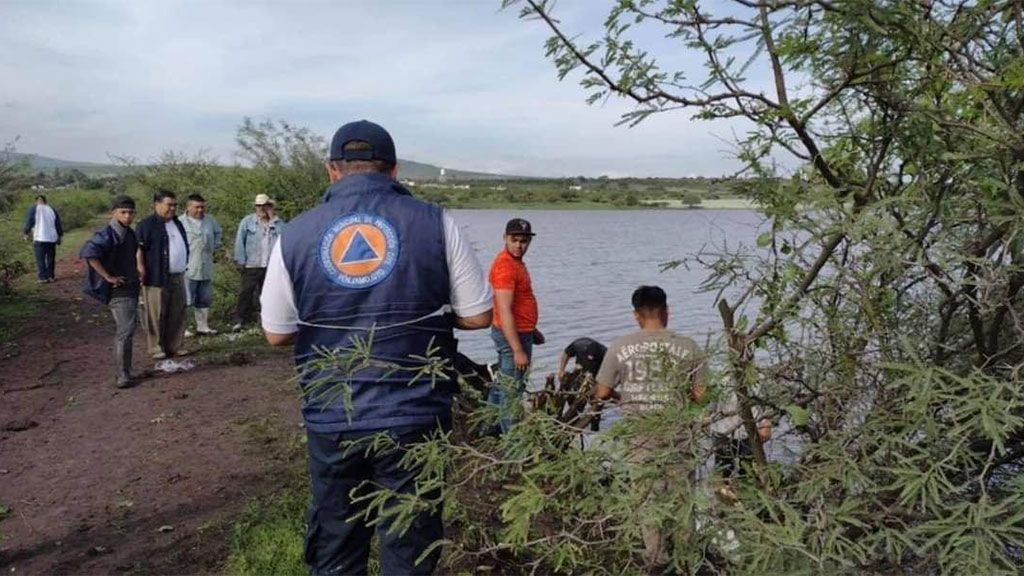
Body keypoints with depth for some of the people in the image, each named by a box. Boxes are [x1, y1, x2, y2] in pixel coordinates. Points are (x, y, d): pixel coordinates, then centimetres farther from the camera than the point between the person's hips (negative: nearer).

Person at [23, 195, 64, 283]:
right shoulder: (52, 209, 10)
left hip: (40, 239, -4)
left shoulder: (34, 209, -2)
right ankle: (51, 276, 14)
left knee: (40, 259, 0)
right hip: (52, 238, 4)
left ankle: (43, 277, -3)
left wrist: (27, 233, 6)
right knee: (51, 258, 12)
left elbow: (29, 222, -4)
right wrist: (60, 236, 19)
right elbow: (58, 224, 12)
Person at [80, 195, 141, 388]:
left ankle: (124, 371, 26)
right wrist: (108, 277, -26)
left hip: (131, 287, 9)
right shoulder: (108, 235, -17)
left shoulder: (130, 233, 10)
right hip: (118, 290, -9)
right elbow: (88, 252, -31)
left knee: (123, 330, 16)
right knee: (125, 331, -12)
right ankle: (122, 375, -7)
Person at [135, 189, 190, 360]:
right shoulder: (147, 225, -8)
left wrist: (184, 266, 22)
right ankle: (156, 348, 7)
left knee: (177, 314, 9)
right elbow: (139, 249, -12)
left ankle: (174, 346, 18)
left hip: (178, 277, 7)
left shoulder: (177, 223, 16)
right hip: (157, 277, -7)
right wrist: (142, 270, -17)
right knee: (156, 315, -1)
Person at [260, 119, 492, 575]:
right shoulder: (434, 223, -6)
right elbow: (477, 316, -3)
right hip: (413, 419, -1)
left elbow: (276, 333, 5)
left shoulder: (296, 234, -1)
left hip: (332, 422, 2)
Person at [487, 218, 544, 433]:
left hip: (520, 331, 10)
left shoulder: (516, 261, 12)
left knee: (503, 386, 19)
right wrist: (518, 350, -28)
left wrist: (532, 330, 24)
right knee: (512, 391, -2)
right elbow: (504, 312, -26)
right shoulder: (505, 266, -20)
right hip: (513, 335, -10)